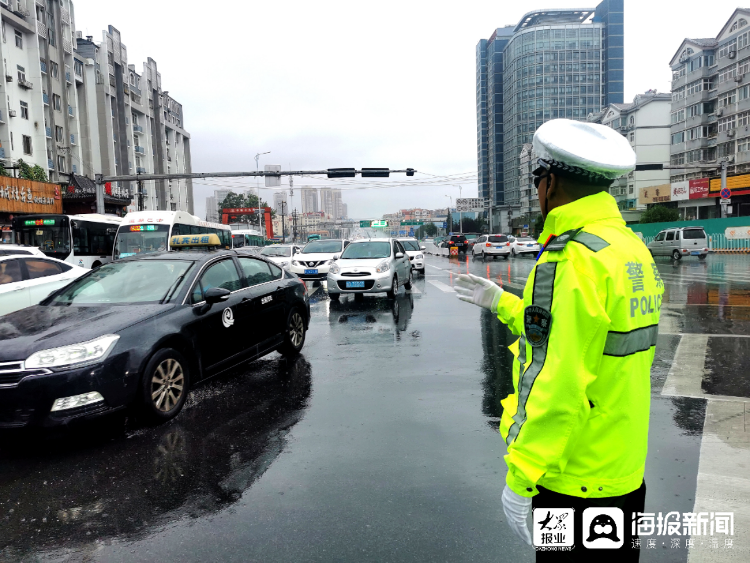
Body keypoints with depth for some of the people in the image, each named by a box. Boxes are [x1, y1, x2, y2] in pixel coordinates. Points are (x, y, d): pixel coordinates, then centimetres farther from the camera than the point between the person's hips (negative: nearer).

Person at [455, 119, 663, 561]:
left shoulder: (577, 259, -24)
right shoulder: (632, 247, 7)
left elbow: (561, 384, -27)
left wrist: (521, 478, -19)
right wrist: (501, 303, 17)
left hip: (575, 481, -9)